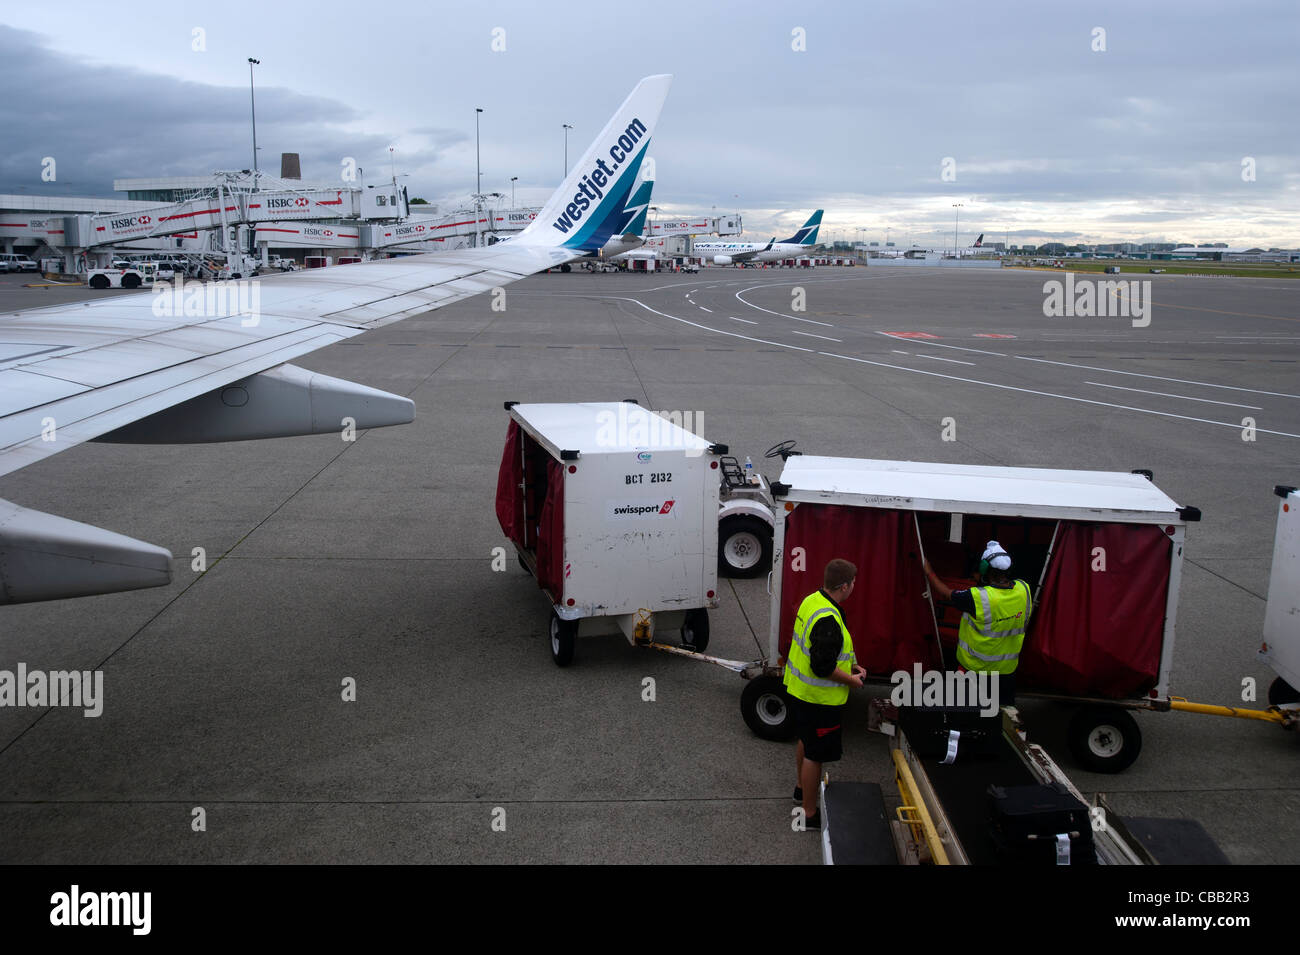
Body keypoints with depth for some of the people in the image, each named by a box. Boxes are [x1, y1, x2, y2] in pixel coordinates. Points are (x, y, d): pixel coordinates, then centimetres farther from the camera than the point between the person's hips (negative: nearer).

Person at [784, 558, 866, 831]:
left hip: (799, 688, 10)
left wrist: (849, 665, 11)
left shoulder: (812, 601, 1)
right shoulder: (828, 620, -31)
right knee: (815, 754, 4)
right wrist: (851, 680, -14)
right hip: (818, 698, -10)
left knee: (806, 740, 29)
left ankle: (801, 788, 49)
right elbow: (823, 667, -30)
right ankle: (809, 814, 17)